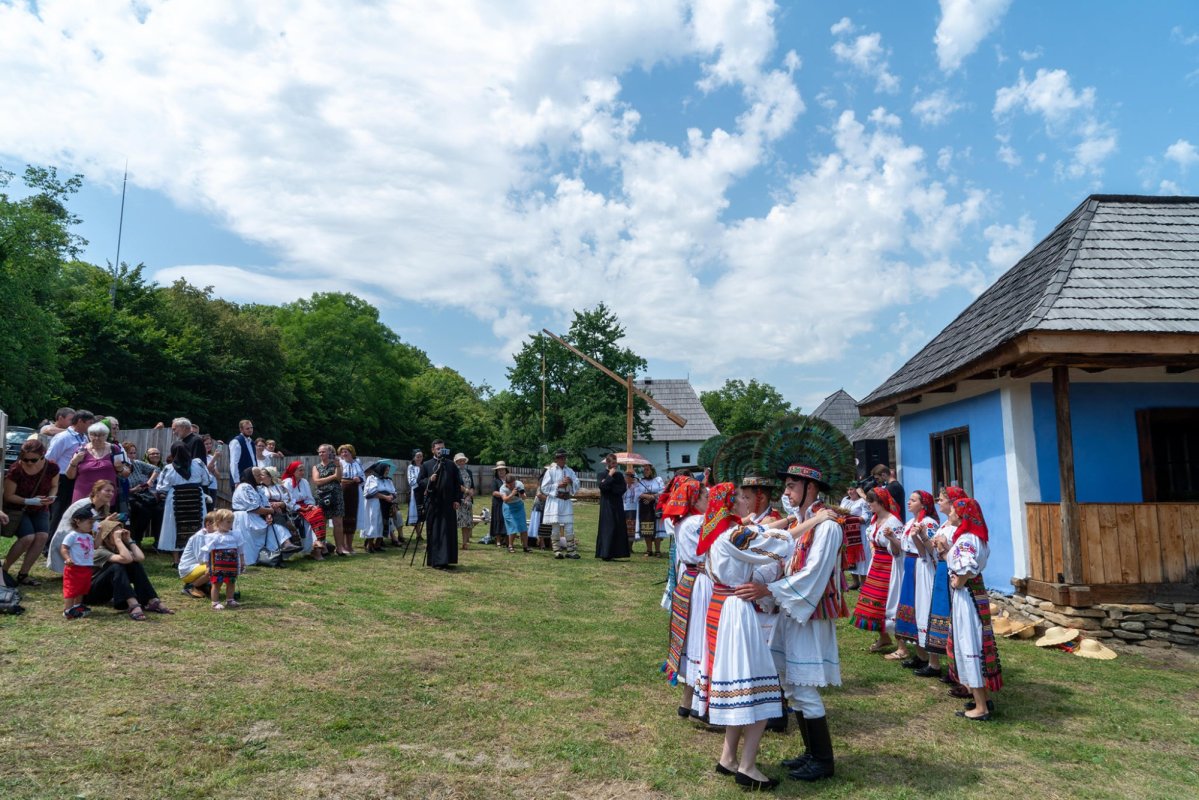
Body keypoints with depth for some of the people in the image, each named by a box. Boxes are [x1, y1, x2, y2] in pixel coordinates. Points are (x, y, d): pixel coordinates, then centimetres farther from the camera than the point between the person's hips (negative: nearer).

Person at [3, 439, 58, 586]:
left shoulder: (51, 467, -15)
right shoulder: (15, 470, -24)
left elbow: (54, 486, 4)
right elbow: (8, 496, -15)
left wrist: (51, 497, -17)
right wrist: (29, 501, -29)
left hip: (40, 509, 4)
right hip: (17, 509, -3)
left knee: (43, 536, -19)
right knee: (28, 538, -23)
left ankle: (23, 575, -7)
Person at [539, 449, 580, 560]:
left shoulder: (570, 471, 11)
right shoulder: (550, 471, 0)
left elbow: (577, 487, 9)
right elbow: (544, 488, -4)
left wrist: (571, 482, -12)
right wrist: (558, 485, -12)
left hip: (567, 502, 3)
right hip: (554, 501, -3)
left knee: (569, 526, 0)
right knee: (556, 526, 1)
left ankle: (570, 550, 8)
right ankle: (557, 551, 9)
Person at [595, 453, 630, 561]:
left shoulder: (620, 475, 9)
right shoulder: (604, 475, 0)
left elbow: (622, 489, -3)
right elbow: (602, 487, -18)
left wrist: (609, 487, -9)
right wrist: (610, 476, -15)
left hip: (617, 505, 4)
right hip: (607, 505, -4)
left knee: (618, 527, 2)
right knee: (607, 527, -7)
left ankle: (615, 552, 8)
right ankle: (605, 553, -5)